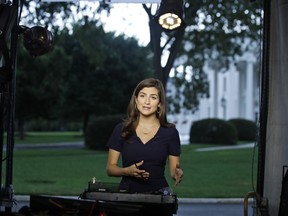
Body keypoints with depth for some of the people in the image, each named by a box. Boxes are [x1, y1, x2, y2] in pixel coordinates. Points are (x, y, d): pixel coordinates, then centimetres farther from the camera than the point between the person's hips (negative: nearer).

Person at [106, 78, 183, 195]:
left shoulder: (170, 132, 5)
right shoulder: (121, 129, 5)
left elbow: (173, 169, 9)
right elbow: (110, 168, 8)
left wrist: (177, 173, -13)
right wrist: (127, 171, -11)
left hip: (158, 193, 0)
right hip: (127, 191, 0)